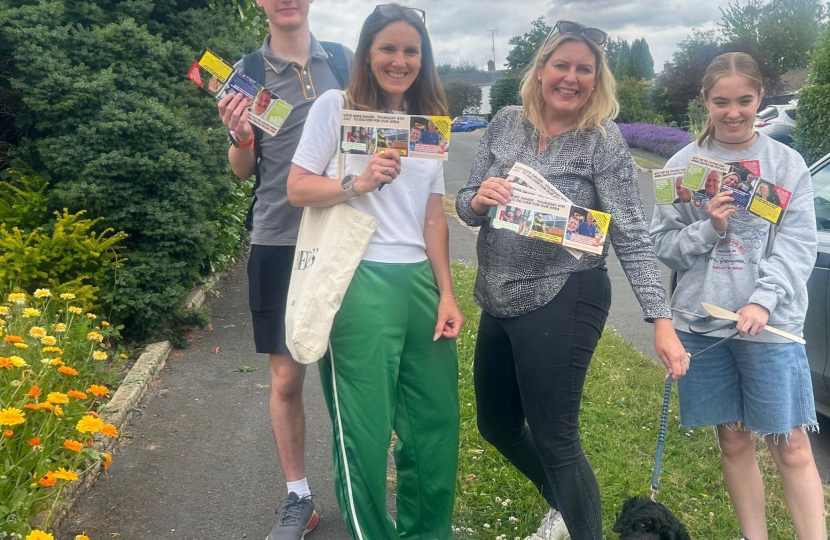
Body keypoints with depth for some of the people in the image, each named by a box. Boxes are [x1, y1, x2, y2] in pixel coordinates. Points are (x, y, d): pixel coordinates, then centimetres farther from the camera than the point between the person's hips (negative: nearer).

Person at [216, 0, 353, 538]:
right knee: (286, 377, 5)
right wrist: (241, 135, -16)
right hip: (278, 241, 0)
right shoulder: (247, 73, 3)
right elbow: (244, 170, 5)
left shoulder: (344, 61, 4)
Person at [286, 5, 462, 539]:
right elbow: (297, 189, -2)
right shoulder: (336, 106, 1)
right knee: (364, 430, 0)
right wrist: (357, 183, -19)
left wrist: (446, 294, 8)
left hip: (418, 282, 5)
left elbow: (433, 217, 14)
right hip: (359, 282, -5)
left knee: (437, 421, 8)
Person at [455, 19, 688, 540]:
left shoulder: (604, 140, -9)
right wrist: (478, 199, -19)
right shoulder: (505, 125, 5)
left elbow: (632, 236, -12)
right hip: (499, 302, 7)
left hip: (562, 302, -6)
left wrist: (662, 320, -19)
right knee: (496, 424, 20)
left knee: (554, 439, 1)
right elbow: (466, 206, 6)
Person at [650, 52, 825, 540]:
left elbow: (798, 244, -6)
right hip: (701, 320, 2)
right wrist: (707, 229, -15)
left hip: (772, 324, -1)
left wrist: (762, 302, -20)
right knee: (734, 440, 12)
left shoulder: (787, 163, 1)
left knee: (791, 446, 1)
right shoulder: (684, 164, 4)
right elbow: (663, 243, 3)